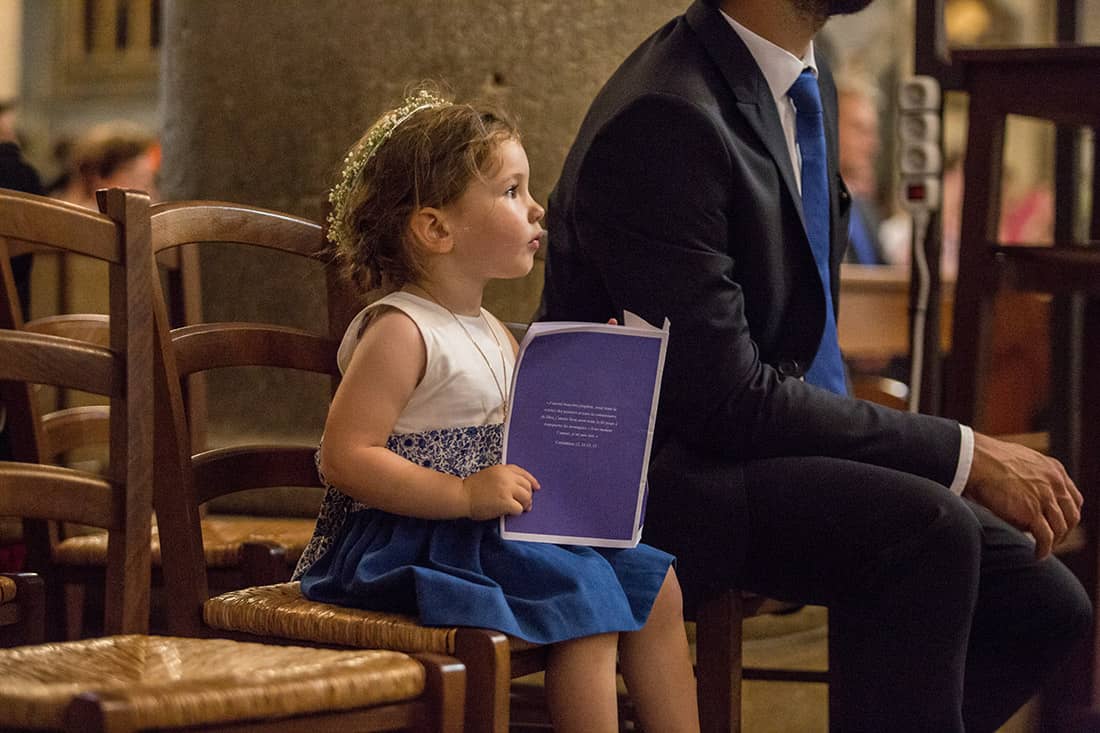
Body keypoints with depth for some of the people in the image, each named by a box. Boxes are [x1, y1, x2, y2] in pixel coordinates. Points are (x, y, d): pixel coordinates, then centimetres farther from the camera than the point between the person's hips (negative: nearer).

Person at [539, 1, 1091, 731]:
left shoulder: (806, 82, 7)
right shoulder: (666, 119, -22)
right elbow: (727, 397, -24)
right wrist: (963, 456, -23)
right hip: (655, 476, -9)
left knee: (1043, 607, 0)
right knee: (926, 530, -31)